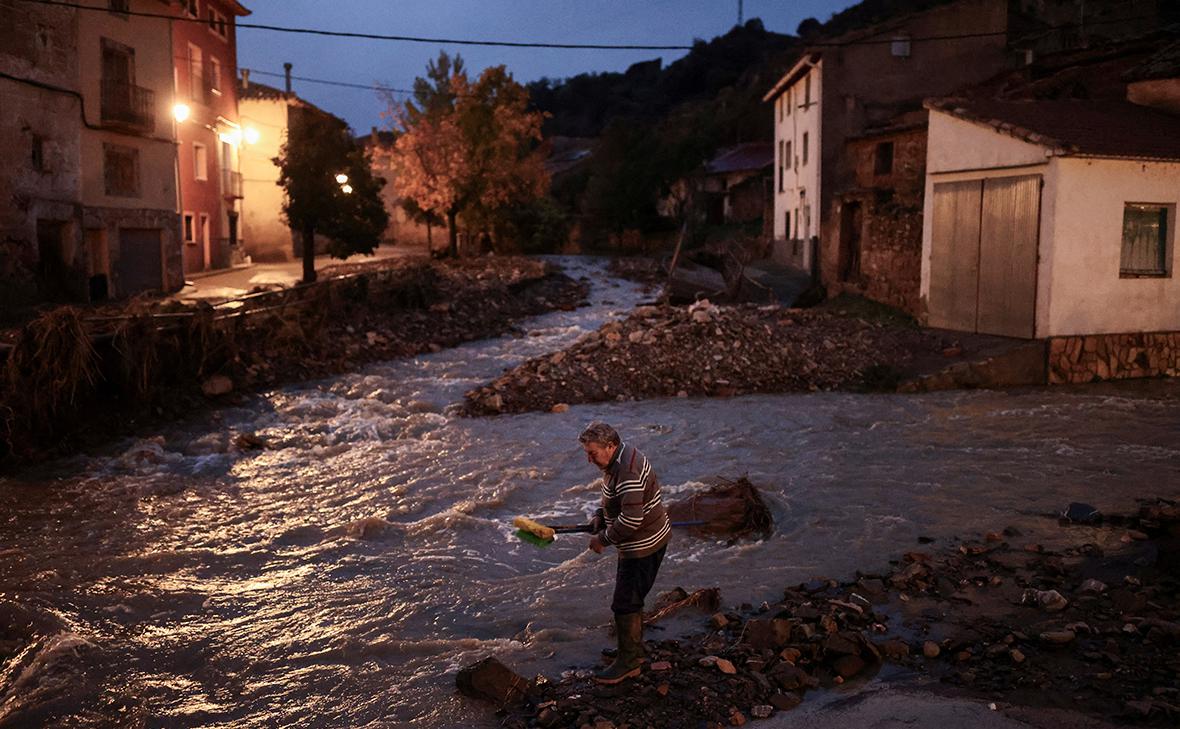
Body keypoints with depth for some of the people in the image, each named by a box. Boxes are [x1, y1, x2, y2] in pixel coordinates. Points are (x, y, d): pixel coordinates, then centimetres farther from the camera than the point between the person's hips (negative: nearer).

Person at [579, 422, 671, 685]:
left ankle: (628, 662, 12)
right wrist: (600, 516, 6)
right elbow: (614, 500, 22)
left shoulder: (627, 471, -28)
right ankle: (636, 652, 37)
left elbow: (631, 518, -32)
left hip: (643, 546, -11)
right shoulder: (617, 460, 6)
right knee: (631, 600, 22)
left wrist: (604, 539, -20)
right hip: (641, 543, 11)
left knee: (625, 604, -1)